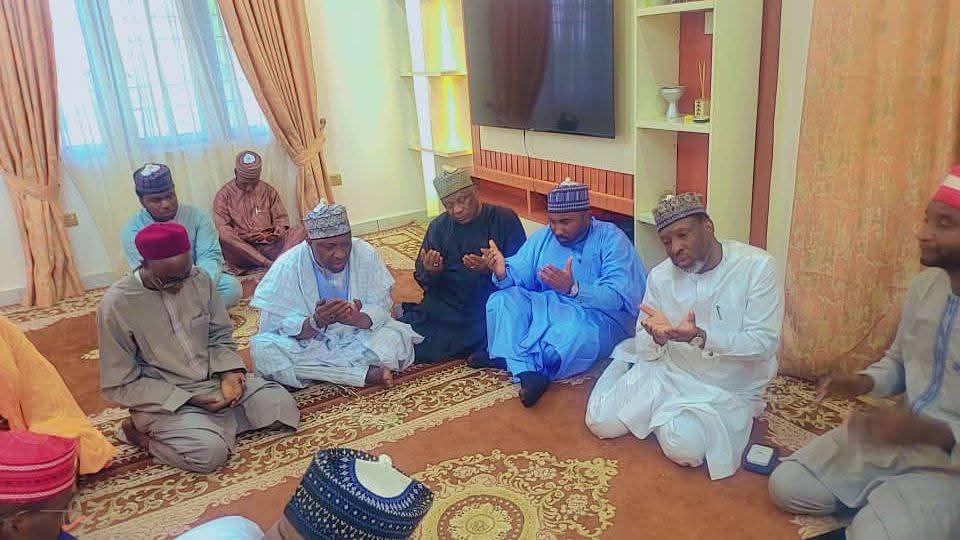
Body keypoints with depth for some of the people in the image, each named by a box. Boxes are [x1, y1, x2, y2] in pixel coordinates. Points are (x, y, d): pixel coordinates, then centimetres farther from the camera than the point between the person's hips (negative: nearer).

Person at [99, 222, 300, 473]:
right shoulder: (116, 305, -17)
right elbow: (120, 385, -12)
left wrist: (230, 372, -13)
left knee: (280, 403, -12)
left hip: (214, 379, 5)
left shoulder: (200, 280, -6)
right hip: (163, 397, -4)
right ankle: (141, 432, -2)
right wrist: (189, 400, -19)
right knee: (209, 451, -28)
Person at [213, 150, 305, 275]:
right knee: (224, 240, -35)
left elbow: (281, 218, 16)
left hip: (269, 246, 2)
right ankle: (271, 264, -40)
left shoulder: (268, 191, 14)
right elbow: (223, 229, -4)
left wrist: (279, 231, -8)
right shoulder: (224, 195, 5)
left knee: (299, 231, -22)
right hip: (241, 250, -2)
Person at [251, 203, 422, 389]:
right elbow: (277, 327, -15)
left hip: (357, 337, 0)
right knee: (263, 350, -30)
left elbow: (381, 307, -9)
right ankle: (365, 373, -26)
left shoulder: (366, 254, -11)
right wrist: (316, 322, -35)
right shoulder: (287, 266, -15)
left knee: (399, 336, -25)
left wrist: (357, 319, -32)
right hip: (307, 344, 0)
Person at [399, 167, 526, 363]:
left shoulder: (504, 219, -5)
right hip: (447, 307, 2)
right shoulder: (438, 226, 5)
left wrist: (490, 268, -28)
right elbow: (423, 280, 8)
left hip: (490, 305, -1)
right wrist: (430, 273, -17)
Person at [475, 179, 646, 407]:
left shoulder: (611, 239, -11)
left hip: (599, 315, -5)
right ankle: (528, 371, -31)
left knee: (576, 333, -39)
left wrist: (573, 289, -37)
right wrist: (503, 274, -27)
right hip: (547, 309, 5)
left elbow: (623, 297, -22)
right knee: (502, 300, -17)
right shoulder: (542, 238, 6)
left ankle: (510, 356, -15)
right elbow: (518, 276, -2)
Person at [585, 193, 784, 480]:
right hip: (667, 372, 3)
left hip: (728, 390, -3)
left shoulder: (756, 265, -16)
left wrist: (698, 337, -35)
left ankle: (662, 416, 5)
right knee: (601, 422, -9)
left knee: (683, 447, -30)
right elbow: (646, 349, -2)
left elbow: (764, 343, -21)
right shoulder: (660, 275, -5)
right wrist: (658, 337, -27)